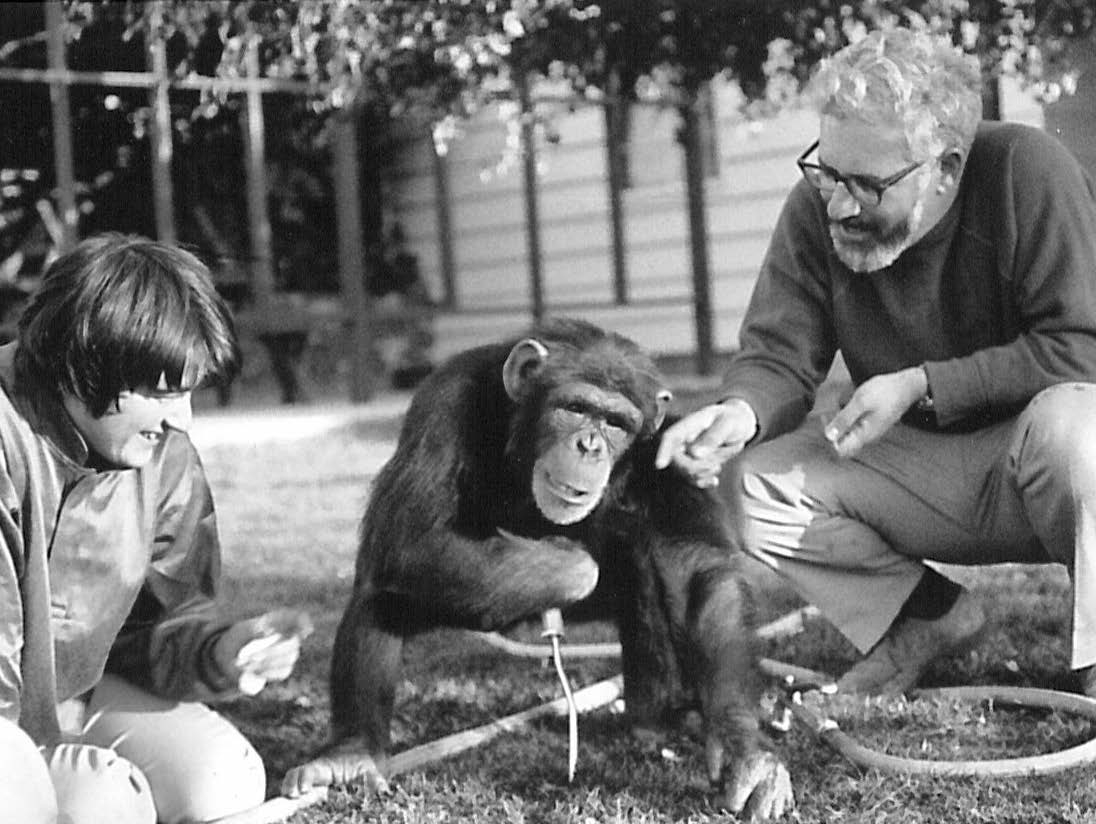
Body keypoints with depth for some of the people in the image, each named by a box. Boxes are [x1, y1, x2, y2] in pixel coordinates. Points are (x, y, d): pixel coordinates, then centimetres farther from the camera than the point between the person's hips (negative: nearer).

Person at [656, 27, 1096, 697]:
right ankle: (930, 616, 6)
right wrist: (742, 410, -31)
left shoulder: (1027, 171, -23)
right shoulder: (817, 208, -10)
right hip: (924, 471, 4)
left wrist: (920, 385, -26)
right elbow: (777, 357, -7)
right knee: (754, 483, -13)